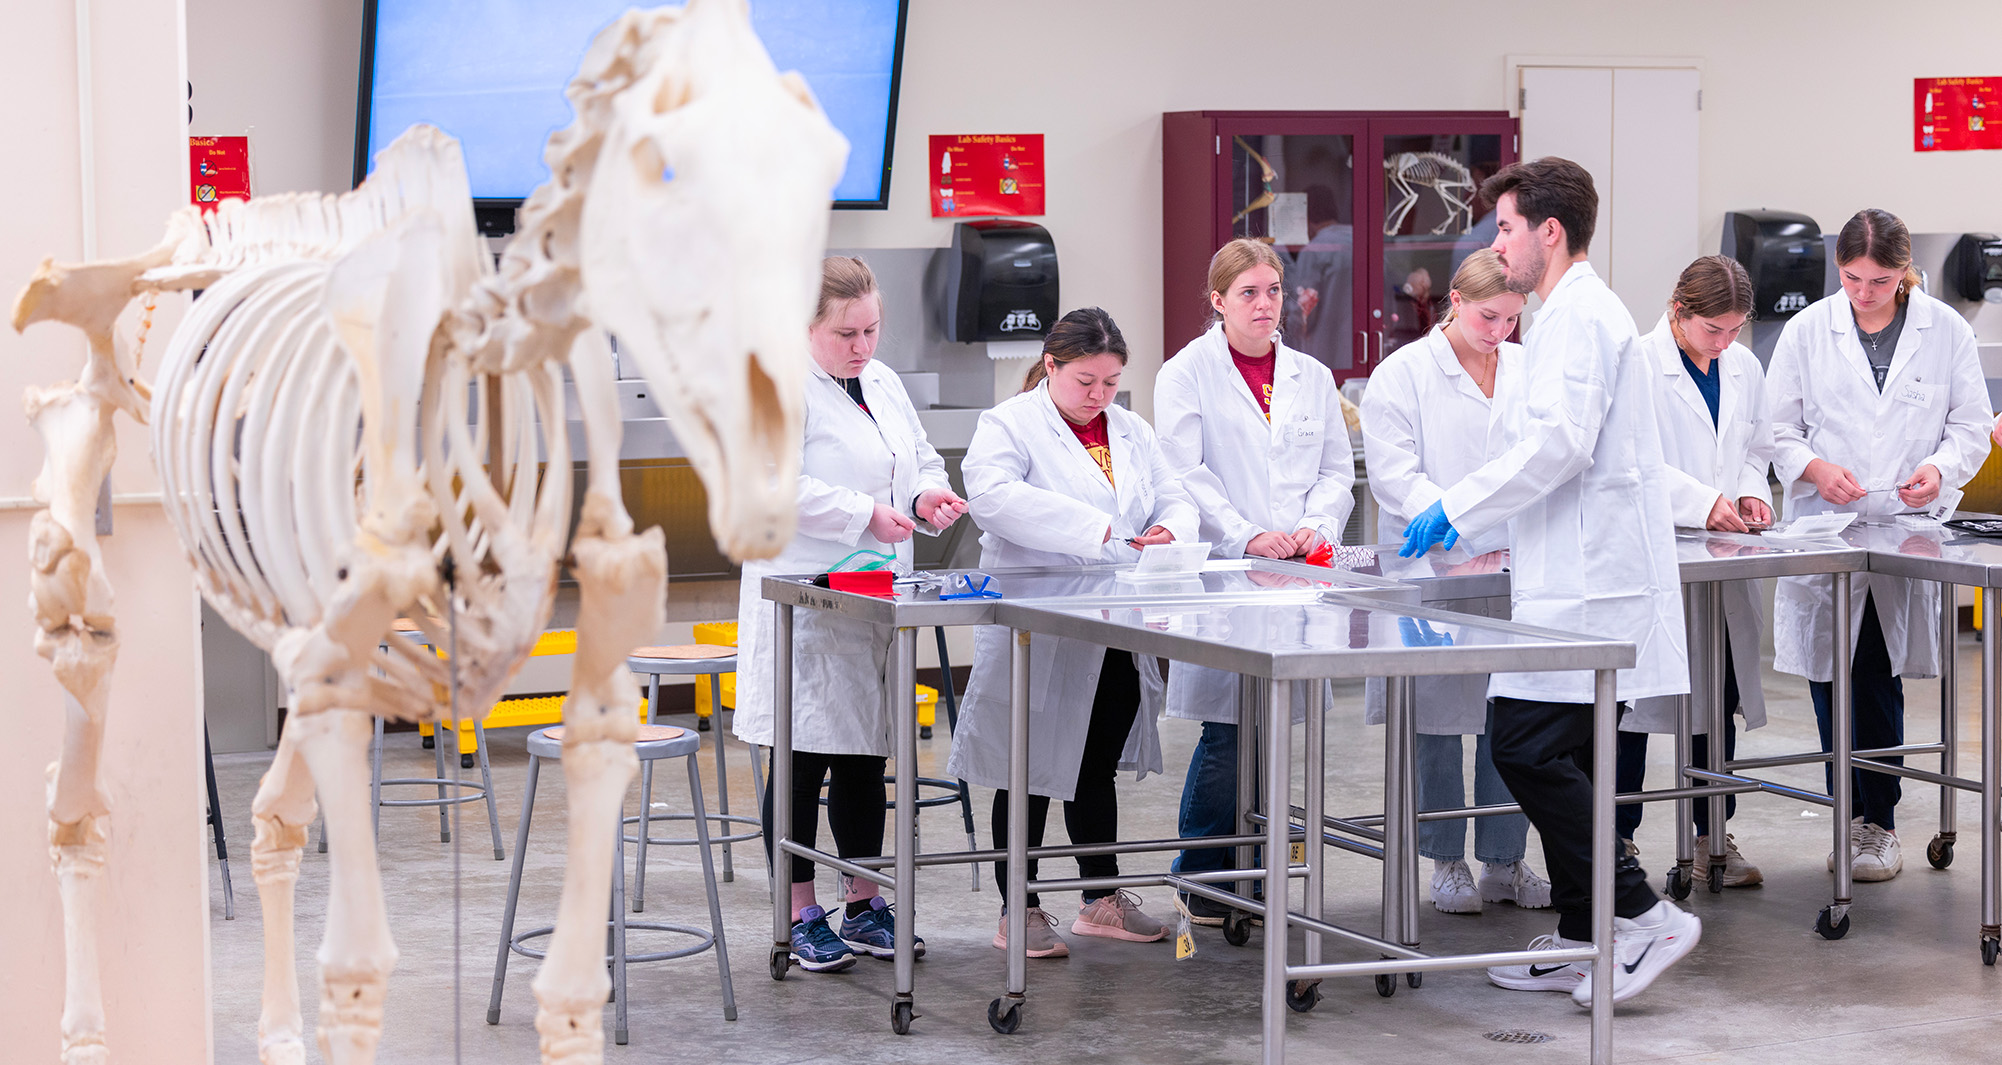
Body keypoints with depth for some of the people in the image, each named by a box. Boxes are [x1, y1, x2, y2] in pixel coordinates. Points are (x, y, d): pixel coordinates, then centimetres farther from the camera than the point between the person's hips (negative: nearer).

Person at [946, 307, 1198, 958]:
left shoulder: (1131, 433, 15)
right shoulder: (1008, 426, -7)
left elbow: (1176, 501, 14)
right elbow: (993, 496, -25)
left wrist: (1170, 531, -13)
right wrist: (1097, 529, -30)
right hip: (1037, 632, -6)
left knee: (1098, 765, 16)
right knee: (1032, 770, 1)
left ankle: (1102, 898, 26)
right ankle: (1019, 909, 10)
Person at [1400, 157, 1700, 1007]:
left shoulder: (1578, 318, -13)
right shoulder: (1582, 313, 20)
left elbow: (1558, 444, -23)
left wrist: (1457, 509, -17)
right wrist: (1479, 520, 21)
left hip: (1586, 586, -11)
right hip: (1583, 575, 11)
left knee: (1525, 745, -12)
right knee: (1555, 757, 12)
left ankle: (1640, 913, -9)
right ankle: (1583, 942, 18)